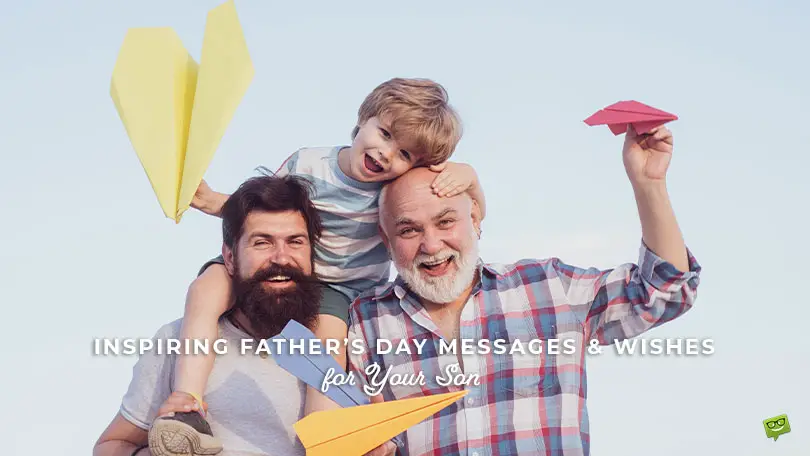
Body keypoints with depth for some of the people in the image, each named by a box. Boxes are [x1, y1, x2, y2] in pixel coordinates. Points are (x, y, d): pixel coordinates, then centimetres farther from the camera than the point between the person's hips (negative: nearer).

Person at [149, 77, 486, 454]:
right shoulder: (306, 164, -12)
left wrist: (467, 176, -29)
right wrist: (210, 201, -14)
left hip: (340, 286, -1)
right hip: (277, 269, 2)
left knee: (330, 333, -33)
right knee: (205, 288, -22)